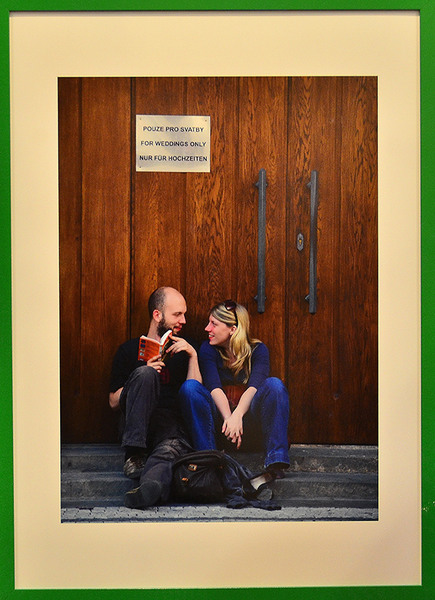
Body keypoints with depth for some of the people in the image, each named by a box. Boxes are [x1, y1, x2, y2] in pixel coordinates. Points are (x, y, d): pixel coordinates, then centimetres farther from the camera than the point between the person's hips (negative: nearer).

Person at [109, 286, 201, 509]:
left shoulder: (183, 350, 21)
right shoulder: (129, 350, 16)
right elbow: (114, 402, 10)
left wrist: (193, 356, 2)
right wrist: (145, 375, -4)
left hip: (173, 424, 0)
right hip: (138, 424, 0)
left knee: (171, 449, -37)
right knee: (145, 373, -28)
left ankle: (149, 484, -70)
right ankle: (135, 454, -34)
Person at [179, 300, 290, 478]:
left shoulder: (258, 350, -2)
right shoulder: (208, 349, 0)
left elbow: (254, 387, -22)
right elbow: (214, 388, -17)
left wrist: (237, 416, -41)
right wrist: (228, 418, -36)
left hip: (247, 421, -1)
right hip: (220, 418, 1)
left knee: (274, 384, -26)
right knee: (190, 387, -24)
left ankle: (275, 462, -35)